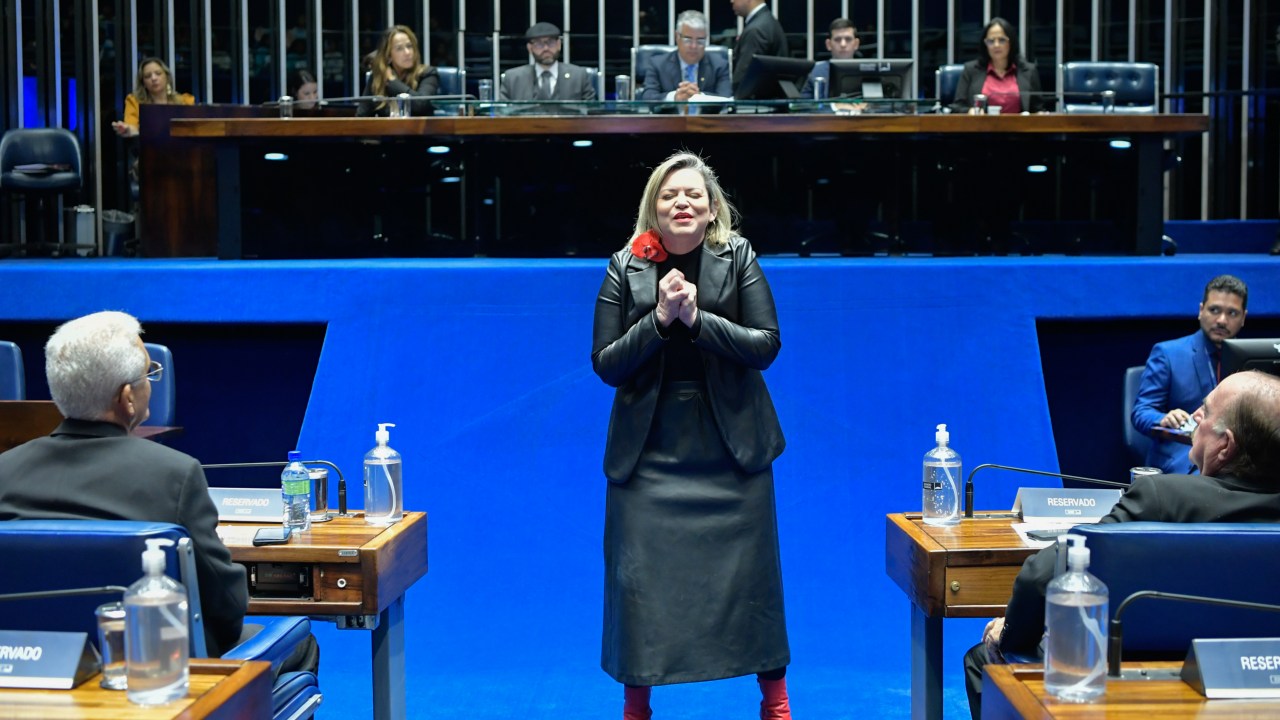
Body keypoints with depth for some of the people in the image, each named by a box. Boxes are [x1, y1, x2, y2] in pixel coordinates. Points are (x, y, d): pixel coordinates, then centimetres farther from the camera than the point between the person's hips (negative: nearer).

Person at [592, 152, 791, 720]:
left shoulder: (738, 258, 0)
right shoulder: (626, 269, 1)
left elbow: (766, 346, -6)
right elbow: (605, 364, -3)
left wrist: (697, 318, -17)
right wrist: (660, 318, -16)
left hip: (729, 446, 0)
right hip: (649, 450, 1)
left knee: (750, 572, 4)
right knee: (640, 577, 1)